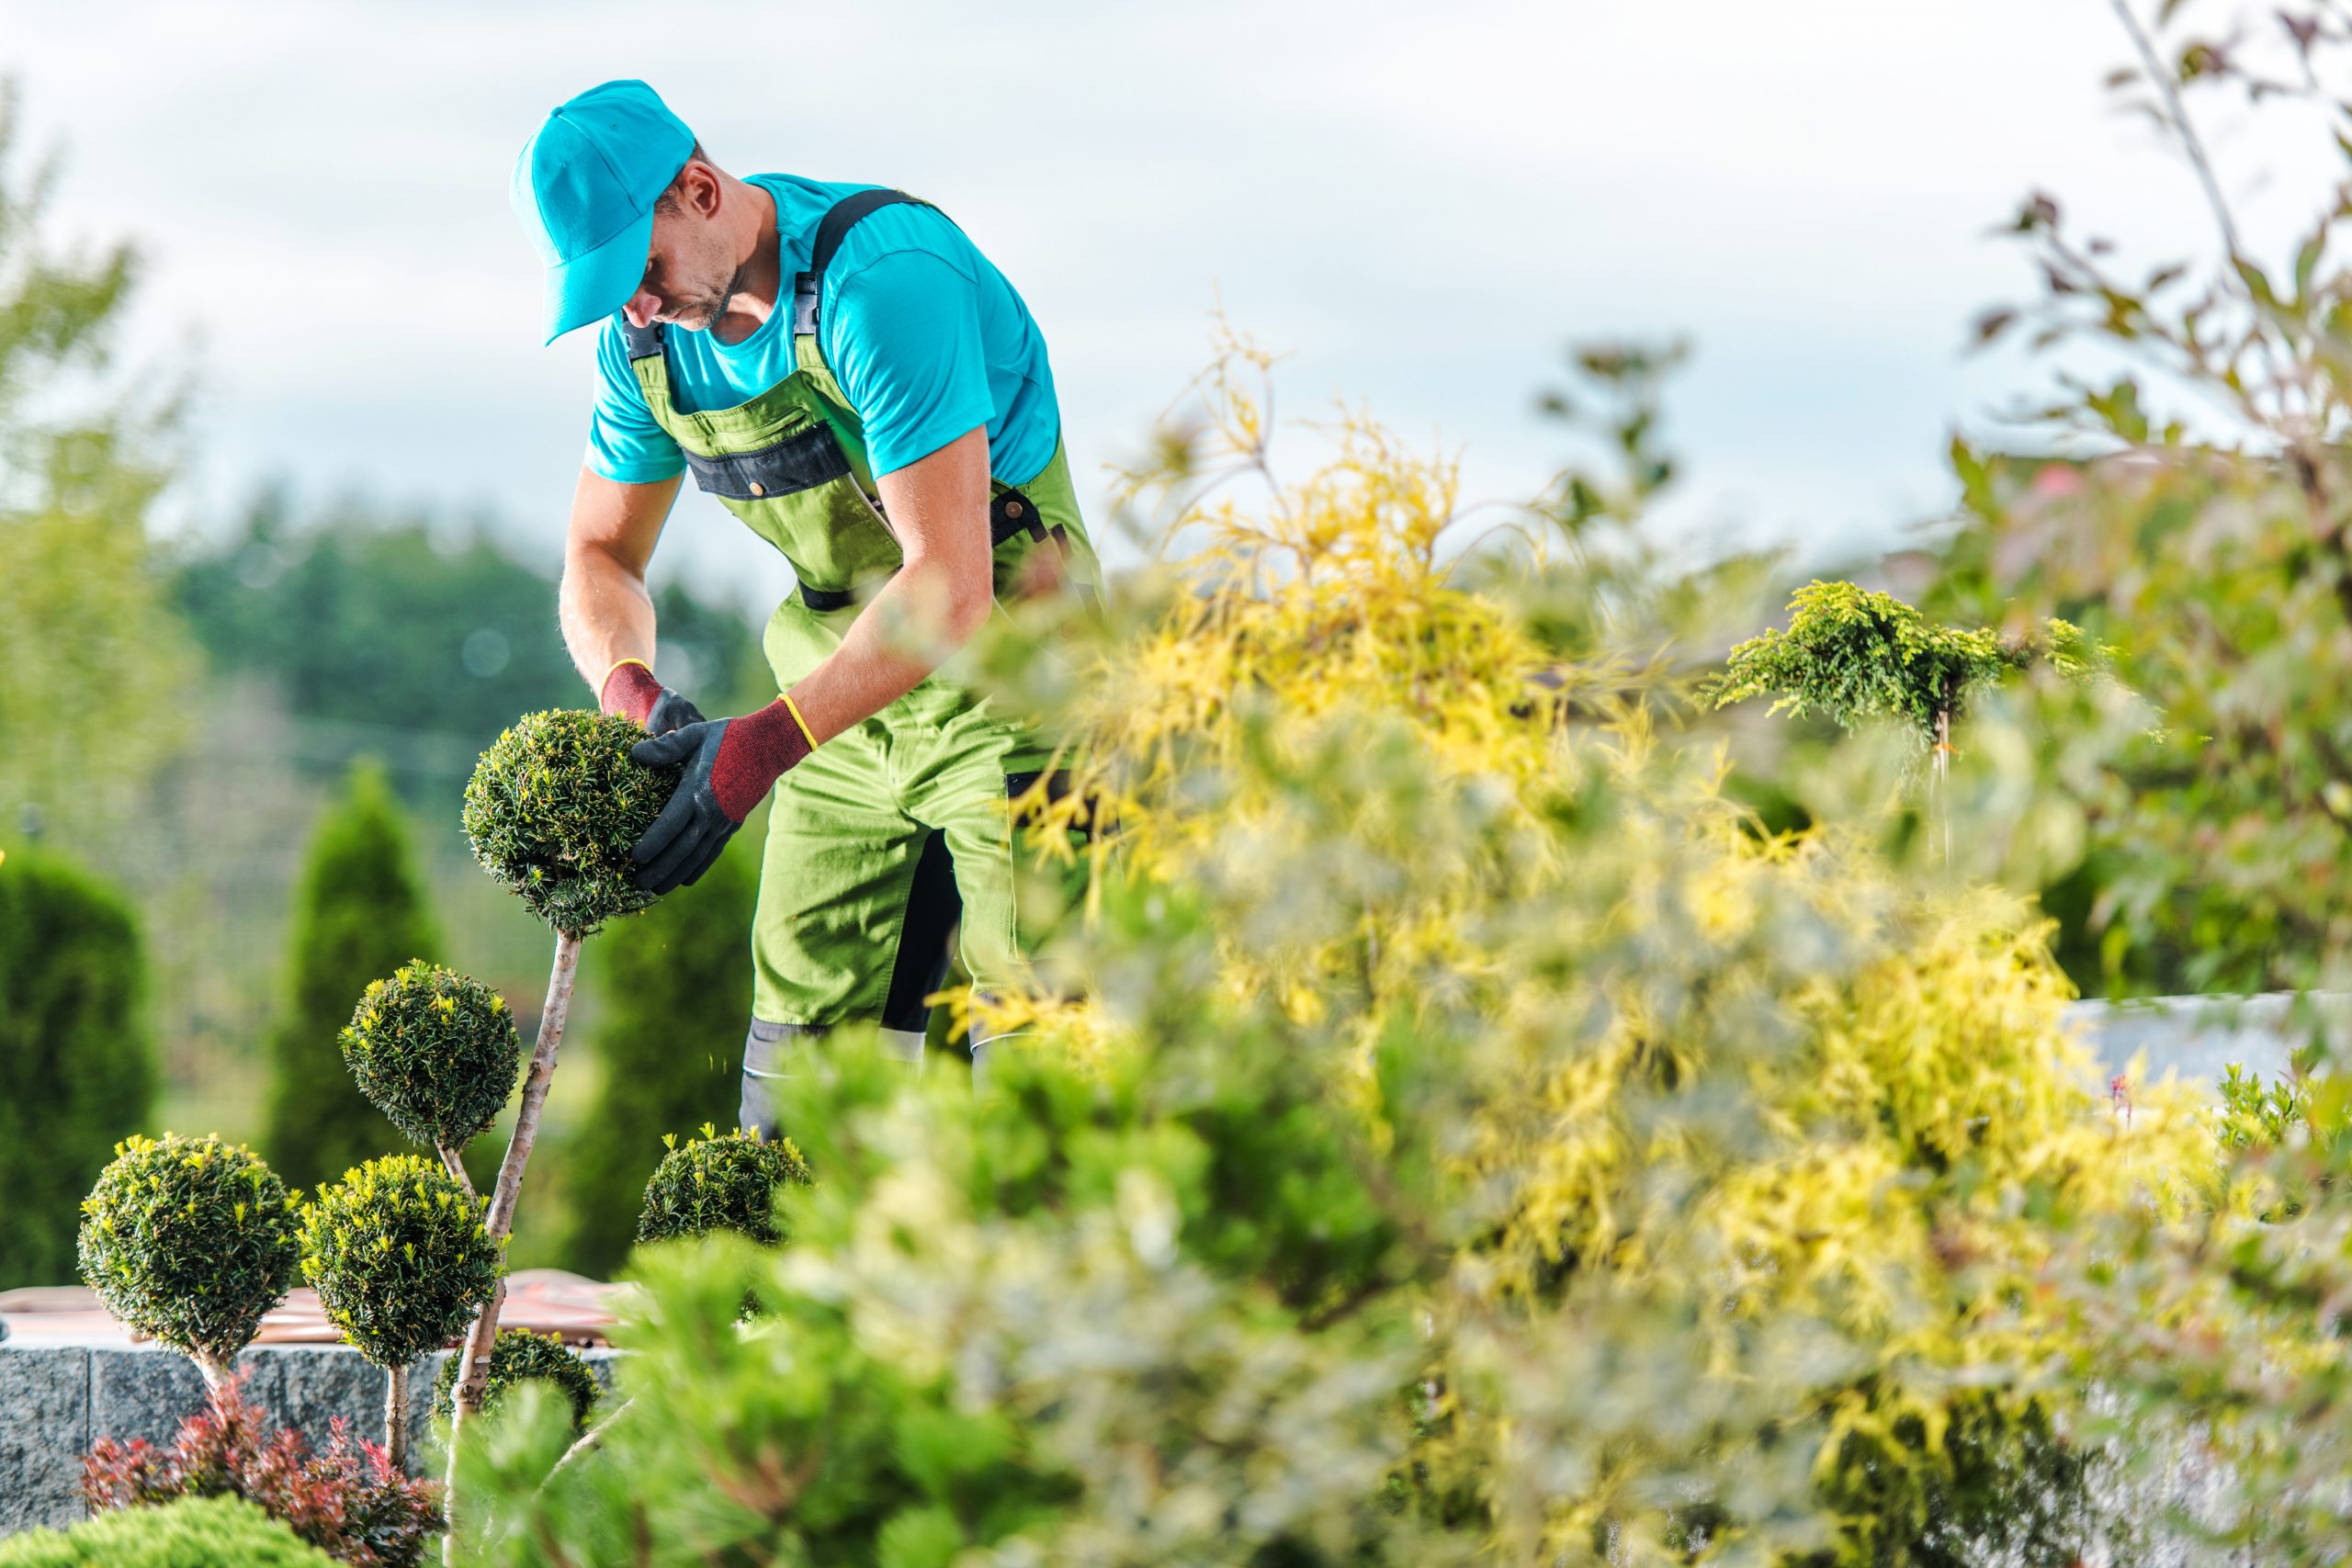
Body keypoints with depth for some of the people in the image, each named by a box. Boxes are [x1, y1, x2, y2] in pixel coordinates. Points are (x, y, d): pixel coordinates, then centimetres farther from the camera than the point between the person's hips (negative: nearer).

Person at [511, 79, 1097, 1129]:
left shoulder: (883, 281, -25)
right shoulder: (645, 339, 0)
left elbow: (952, 586, -29)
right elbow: (602, 556, 10)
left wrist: (766, 743, -34)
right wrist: (632, 694, -13)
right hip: (851, 689, 7)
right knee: (803, 1058, 2)